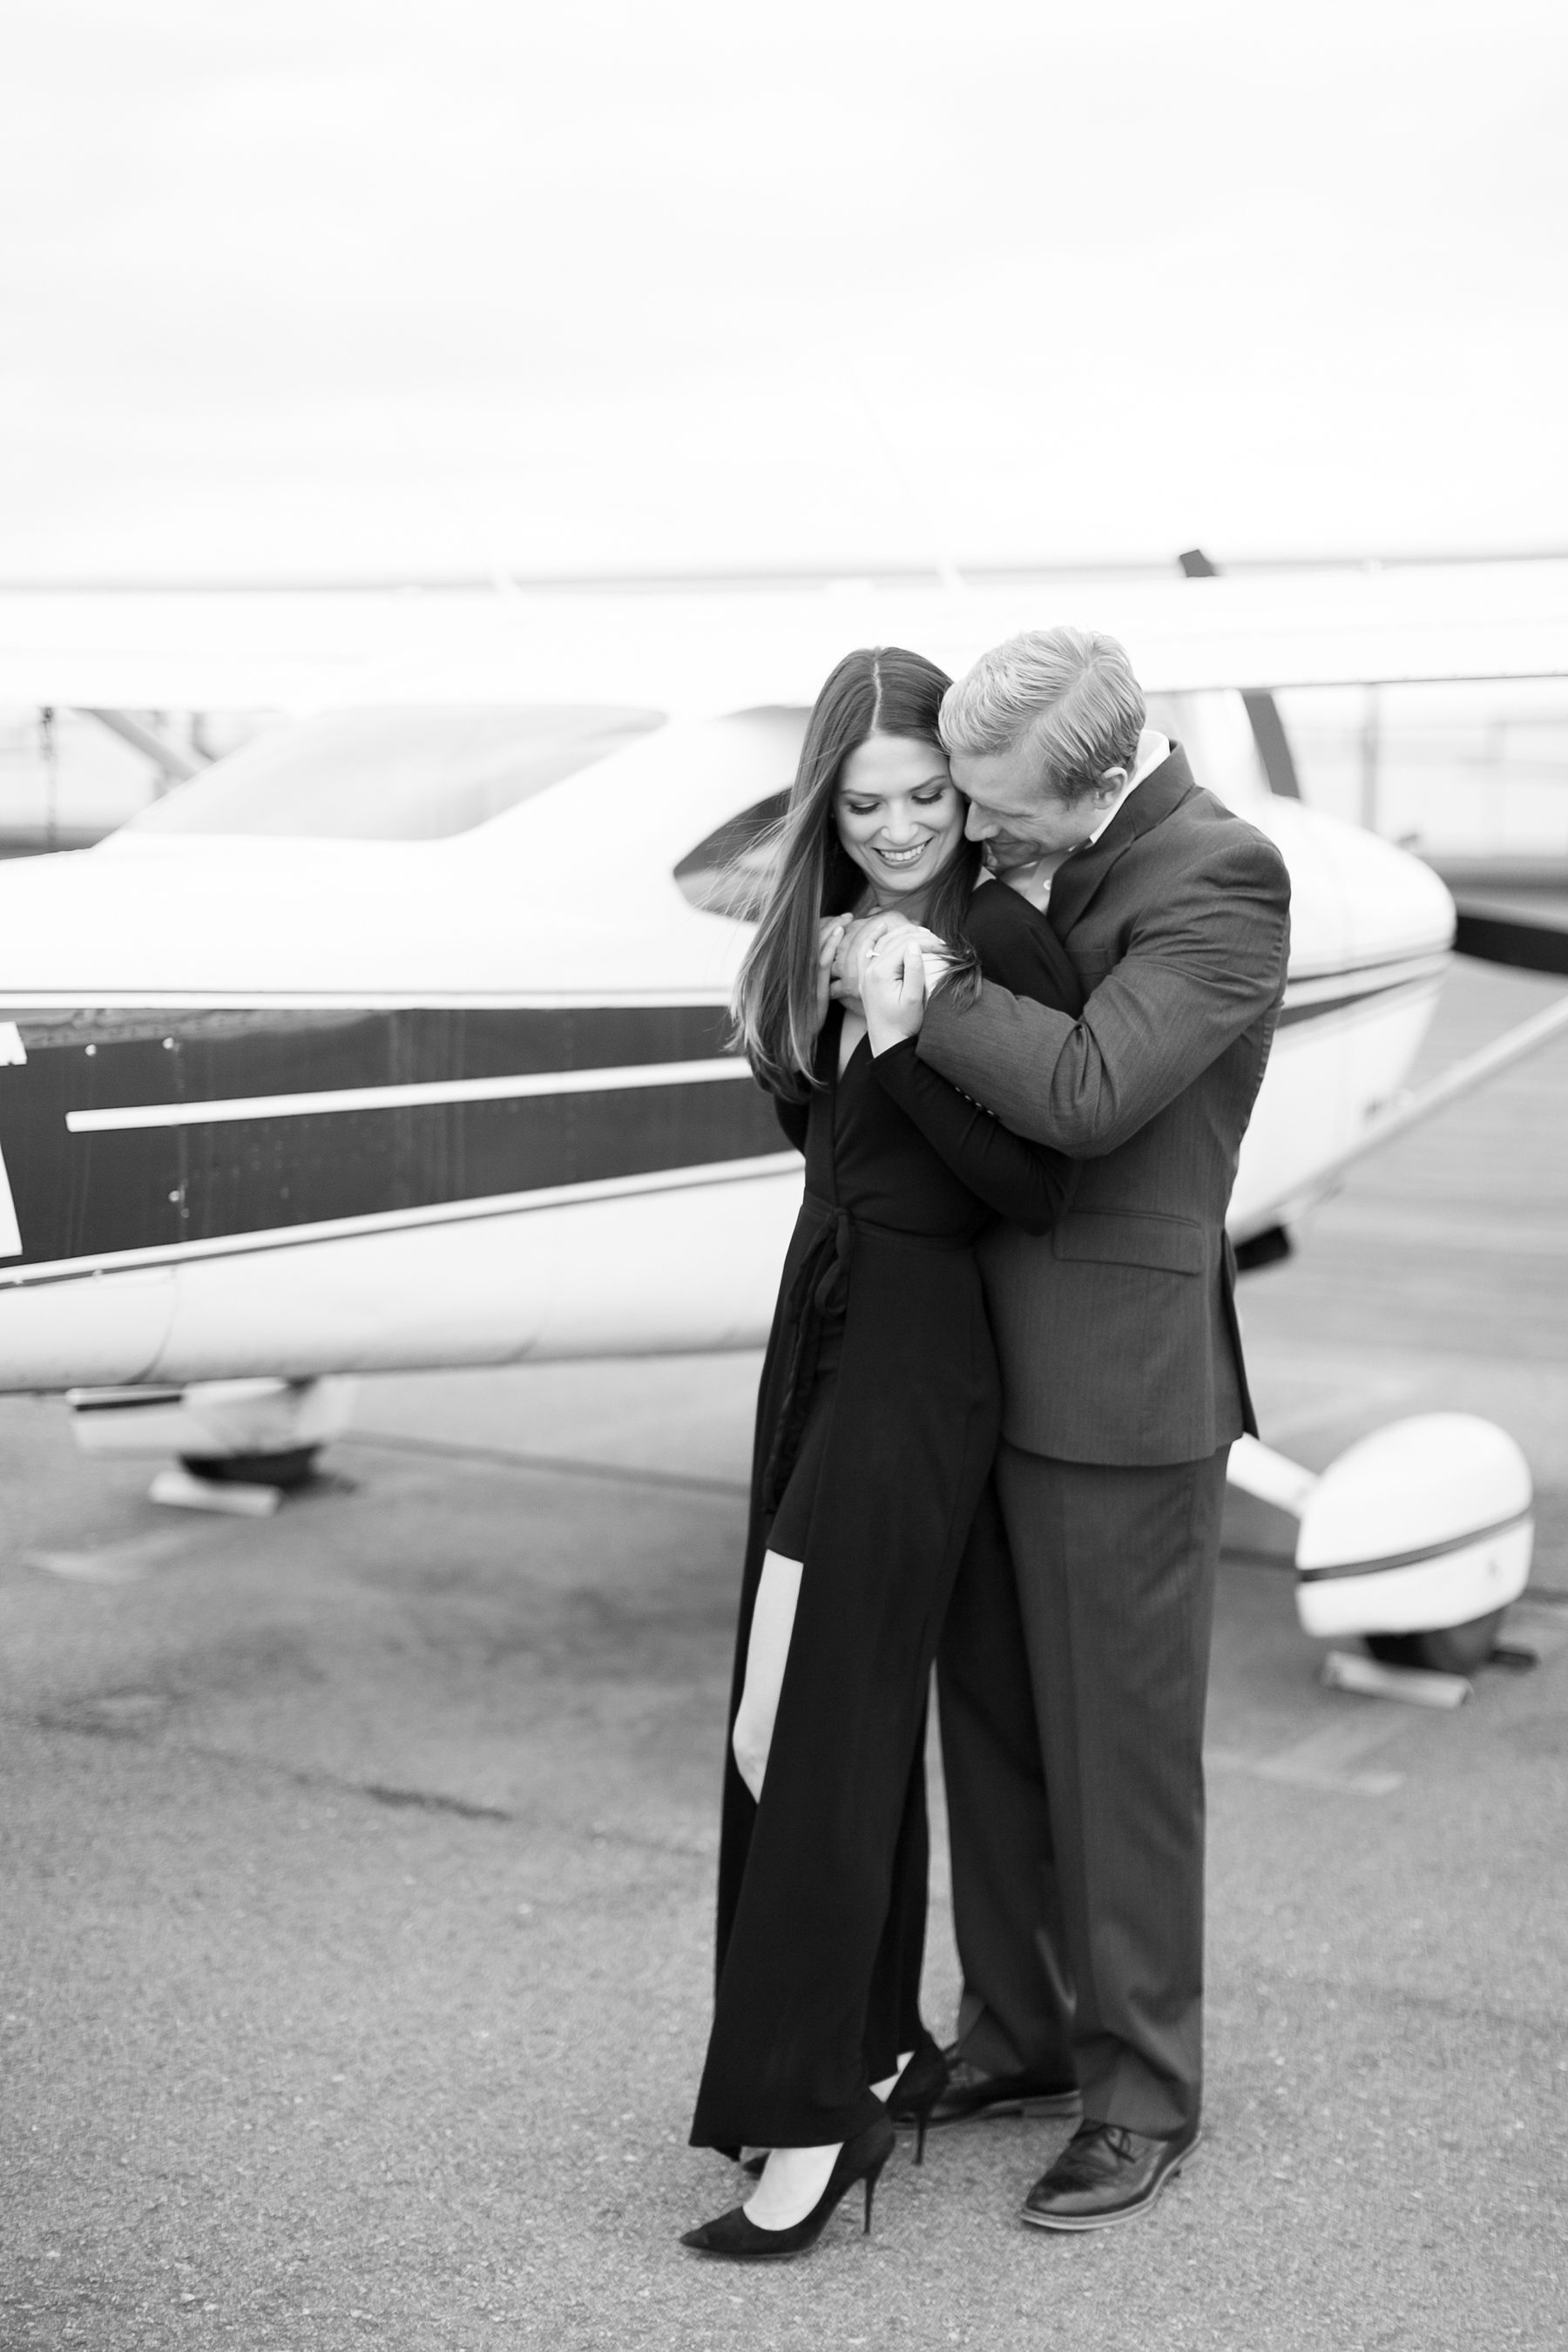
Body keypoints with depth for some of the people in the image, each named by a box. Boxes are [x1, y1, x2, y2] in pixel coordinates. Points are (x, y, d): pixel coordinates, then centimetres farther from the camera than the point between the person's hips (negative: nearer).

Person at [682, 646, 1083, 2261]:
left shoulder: (1008, 947, -11)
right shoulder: (821, 939, 11)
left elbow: (1036, 1194, -15)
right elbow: (814, 1129, 13)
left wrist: (907, 1041, -22)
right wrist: (840, 1000, -2)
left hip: (918, 1355, -7)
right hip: (817, 1329, 7)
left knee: (808, 1733, -9)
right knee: (836, 1718, 12)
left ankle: (813, 2121, -2)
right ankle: (880, 2049, 25)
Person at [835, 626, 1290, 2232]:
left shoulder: (1221, 875, -16)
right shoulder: (1031, 860, 8)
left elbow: (1088, 1093, -27)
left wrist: (919, 981, -19)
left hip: (1117, 1387, -8)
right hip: (984, 1366, 8)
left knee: (1121, 1750, 3)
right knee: (992, 1724, 17)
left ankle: (1142, 2095, 18)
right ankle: (1017, 2030, 33)